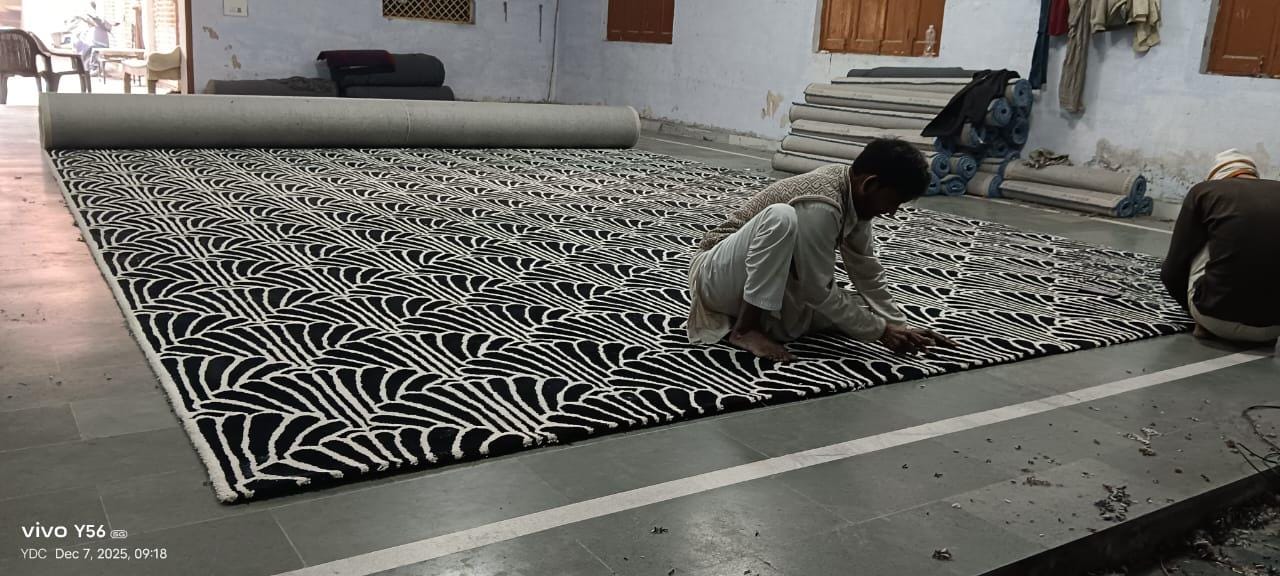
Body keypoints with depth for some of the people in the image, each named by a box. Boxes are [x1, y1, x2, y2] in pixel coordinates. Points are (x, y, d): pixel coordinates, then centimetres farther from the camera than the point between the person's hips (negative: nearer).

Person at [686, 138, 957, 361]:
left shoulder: (853, 194, -3)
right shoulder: (820, 207, -29)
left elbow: (867, 271, 5)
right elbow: (820, 291, -25)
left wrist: (900, 326, 1)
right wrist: (880, 332, -16)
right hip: (715, 275, -9)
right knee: (782, 216, -35)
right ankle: (745, 329, -24)